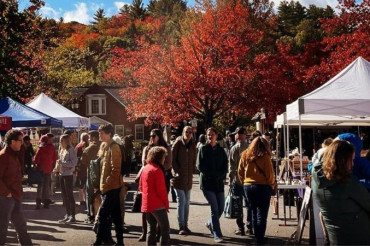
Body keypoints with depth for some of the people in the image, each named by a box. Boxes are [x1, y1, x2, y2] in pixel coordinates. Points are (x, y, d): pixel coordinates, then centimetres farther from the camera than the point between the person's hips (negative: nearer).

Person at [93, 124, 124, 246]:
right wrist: (102, 183, 13)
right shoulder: (104, 146, 14)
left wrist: (108, 182, -17)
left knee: (102, 214, -8)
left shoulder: (113, 147, -14)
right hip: (106, 186, 9)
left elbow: (115, 169, -19)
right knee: (115, 215, 13)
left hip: (112, 187, -9)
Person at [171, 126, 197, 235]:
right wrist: (177, 172, -13)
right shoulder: (178, 143, -6)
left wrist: (192, 171, 2)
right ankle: (181, 226, 0)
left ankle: (185, 225, 18)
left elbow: (194, 160, 13)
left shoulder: (193, 145, 8)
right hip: (179, 177, -5)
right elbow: (172, 159, -9)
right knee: (181, 201, -6)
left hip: (188, 177, 5)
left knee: (187, 202, 10)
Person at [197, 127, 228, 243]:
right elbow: (200, 166, -6)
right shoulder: (203, 149, 2)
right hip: (207, 182, -4)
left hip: (219, 183, 4)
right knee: (214, 209, -10)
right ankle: (217, 235, -5)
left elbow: (225, 167, 7)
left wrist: (219, 175, -12)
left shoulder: (221, 150, 11)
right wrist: (215, 174, -10)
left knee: (221, 209, 5)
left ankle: (210, 223, 33)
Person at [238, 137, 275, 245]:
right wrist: (271, 186, 8)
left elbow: (240, 172, 9)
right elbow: (270, 175, -7)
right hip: (262, 187, -5)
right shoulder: (265, 157, -9)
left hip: (247, 186, 5)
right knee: (261, 215, 2)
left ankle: (257, 237, 21)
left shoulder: (245, 155, 4)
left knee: (254, 213, 16)